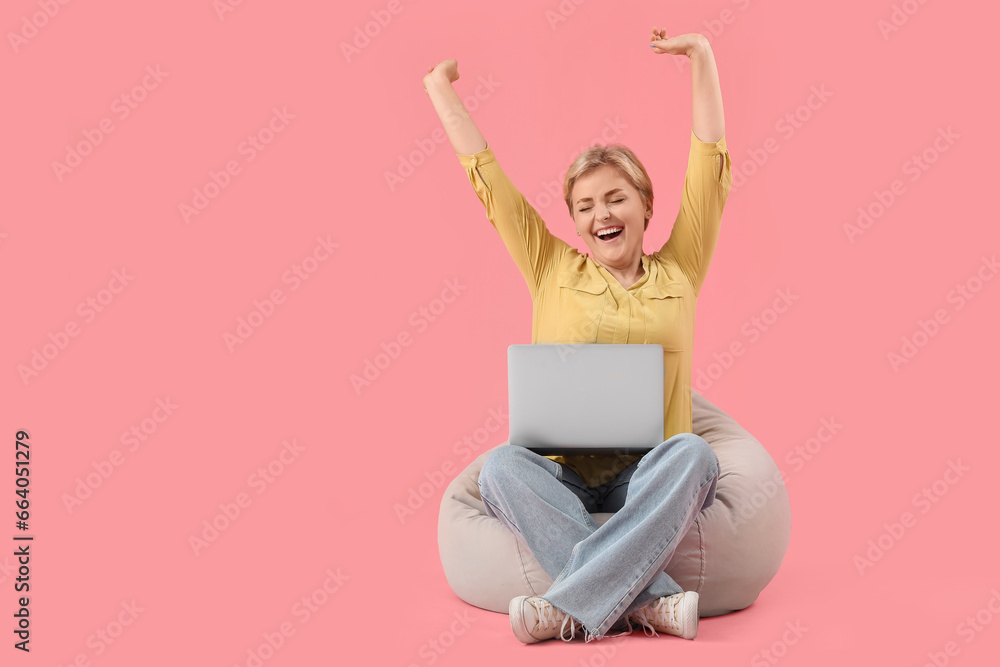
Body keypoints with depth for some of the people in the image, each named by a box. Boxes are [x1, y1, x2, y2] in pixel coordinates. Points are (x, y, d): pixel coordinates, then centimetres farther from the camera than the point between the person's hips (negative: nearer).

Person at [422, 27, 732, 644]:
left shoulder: (678, 274, 14)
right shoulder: (553, 270, 14)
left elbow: (712, 164, 12)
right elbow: (488, 177, 16)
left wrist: (703, 61, 10)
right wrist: (442, 91, 20)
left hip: (649, 484, 0)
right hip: (562, 481, 0)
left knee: (692, 453, -33)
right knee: (501, 466, -32)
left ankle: (572, 607, -35)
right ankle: (652, 603, -35)